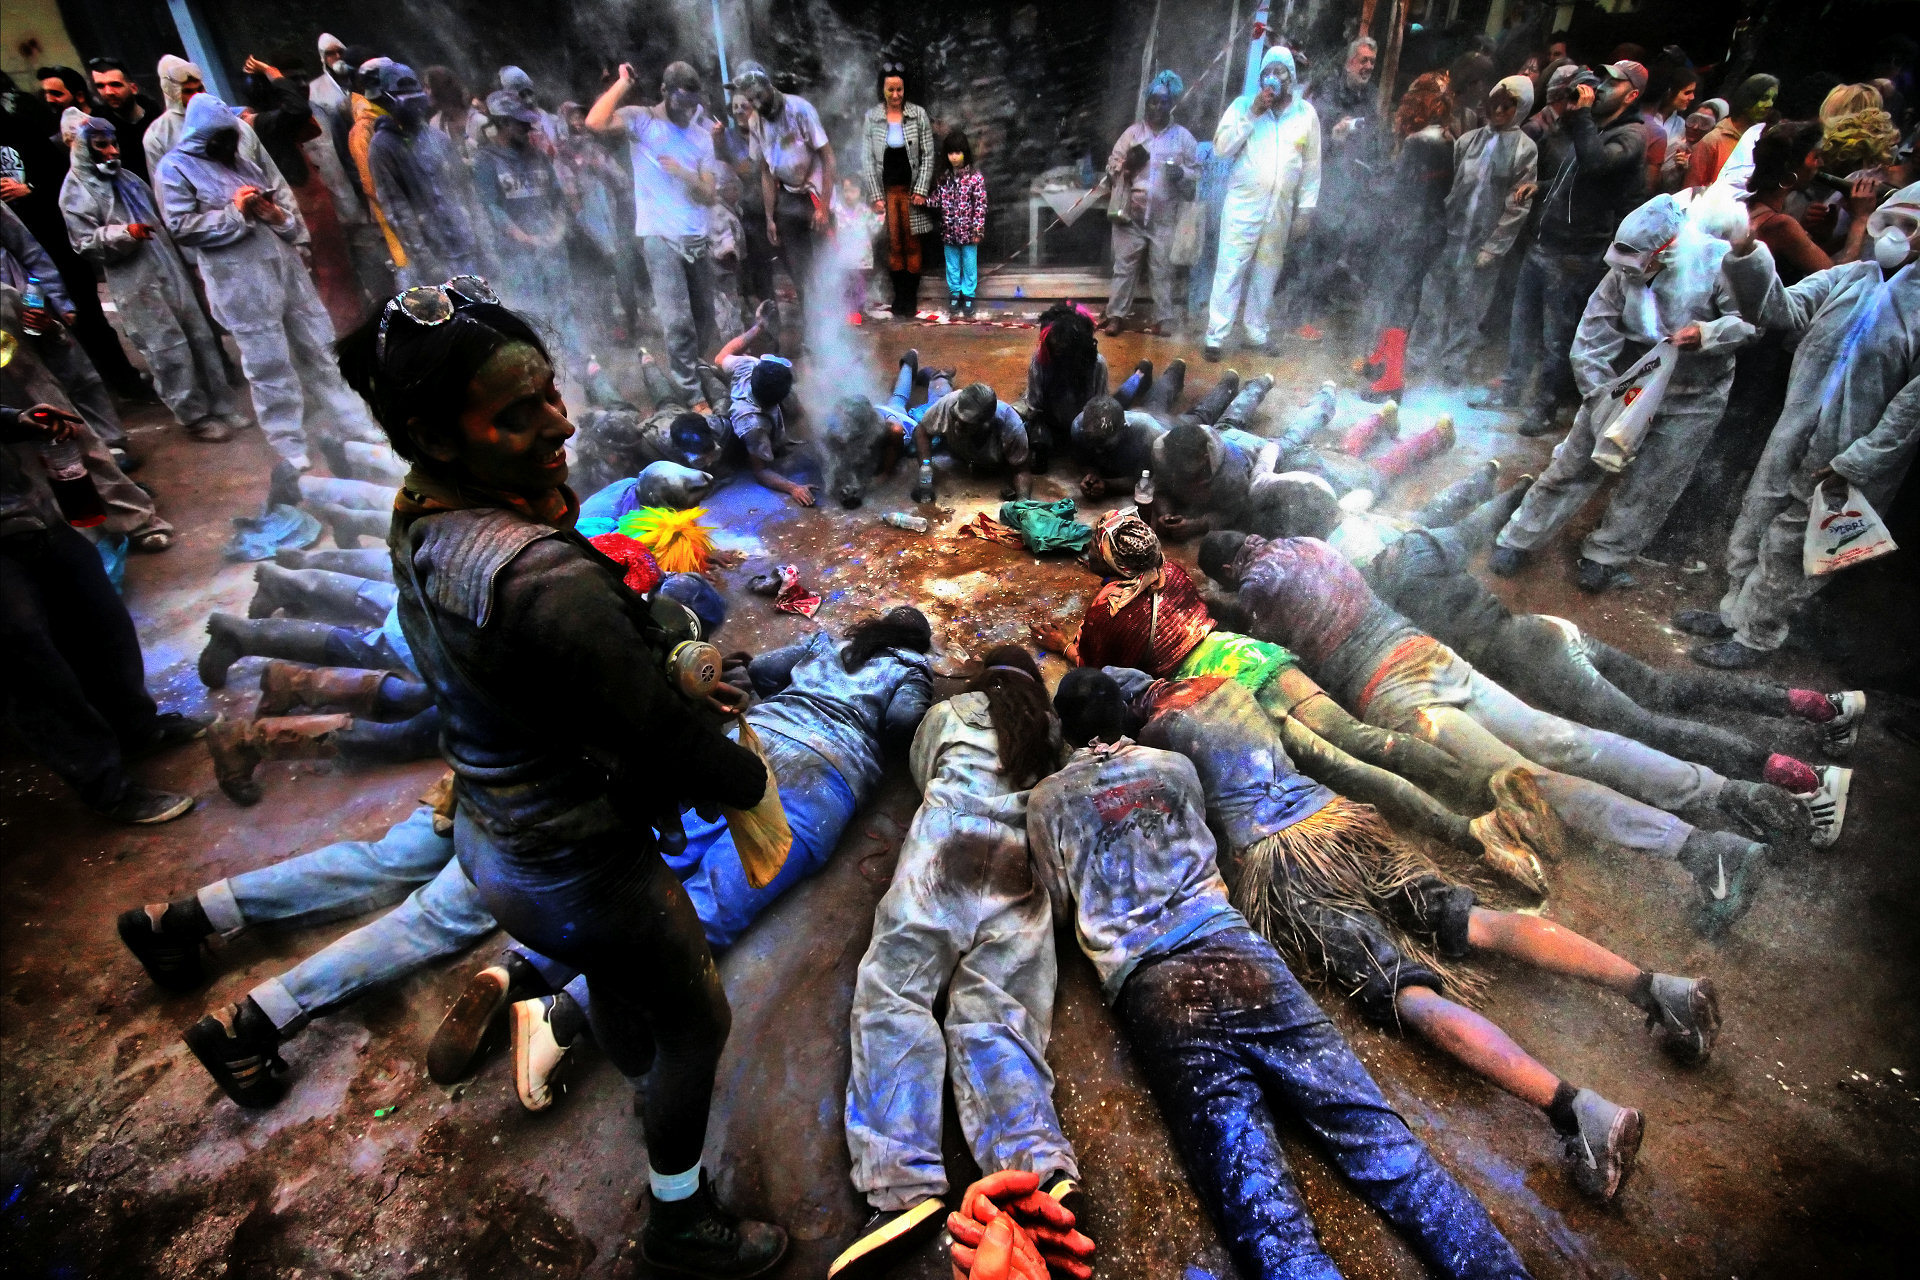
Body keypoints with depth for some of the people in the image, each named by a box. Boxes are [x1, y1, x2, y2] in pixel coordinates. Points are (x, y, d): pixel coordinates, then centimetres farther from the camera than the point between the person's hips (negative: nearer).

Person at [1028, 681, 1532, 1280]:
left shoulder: (1047, 800, 14)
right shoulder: (1176, 766, 22)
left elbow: (1060, 903, 23)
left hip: (1145, 982, -3)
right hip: (1231, 943, 3)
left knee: (1253, 1192, -15)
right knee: (1366, 1123, -3)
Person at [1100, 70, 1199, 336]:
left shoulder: (1183, 137, 6)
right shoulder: (1132, 132, 7)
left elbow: (1197, 172, 6)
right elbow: (1111, 166, 6)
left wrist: (1182, 174, -15)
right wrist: (1125, 165, -15)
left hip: (1165, 217, 0)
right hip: (1131, 214, 0)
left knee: (1162, 270, 2)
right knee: (1124, 266, 2)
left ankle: (1162, 319, 8)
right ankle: (1117, 315, 10)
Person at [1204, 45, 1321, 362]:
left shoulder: (1306, 113, 4)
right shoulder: (1243, 104, 1)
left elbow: (1312, 166, 6)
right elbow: (1221, 149, -8)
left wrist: (1306, 209, 2)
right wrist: (1251, 115, -15)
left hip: (1281, 209, 3)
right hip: (1242, 204, -3)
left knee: (1266, 273, 9)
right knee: (1230, 270, -6)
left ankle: (1256, 333, 20)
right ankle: (1216, 337, -4)